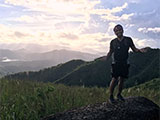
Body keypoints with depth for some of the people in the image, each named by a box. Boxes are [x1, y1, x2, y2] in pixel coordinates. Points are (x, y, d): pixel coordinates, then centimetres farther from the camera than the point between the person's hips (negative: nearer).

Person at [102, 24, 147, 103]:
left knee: (122, 80, 7)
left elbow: (134, 49, 9)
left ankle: (119, 95, 25)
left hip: (125, 63, 2)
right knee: (114, 80, -9)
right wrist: (106, 57, -9)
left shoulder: (128, 40, 3)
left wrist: (140, 50, -12)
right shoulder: (113, 42, 2)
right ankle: (111, 96, 4)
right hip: (116, 63, -2)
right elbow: (110, 52, 11)